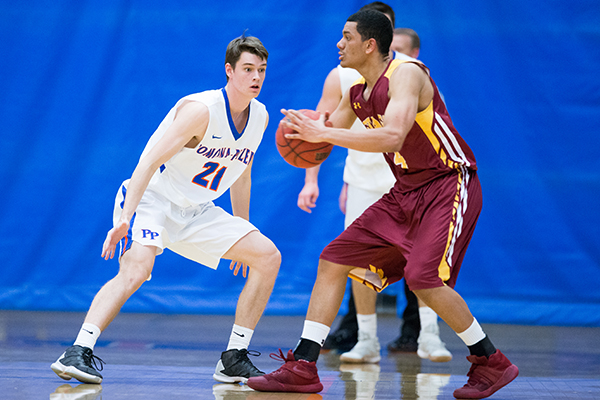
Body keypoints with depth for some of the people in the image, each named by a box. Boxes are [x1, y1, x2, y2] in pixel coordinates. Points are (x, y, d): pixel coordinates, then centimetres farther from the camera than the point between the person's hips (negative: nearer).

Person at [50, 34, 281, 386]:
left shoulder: (260, 117, 2)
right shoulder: (200, 109, -21)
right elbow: (149, 162, -27)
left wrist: (243, 232, 23)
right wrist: (125, 218, -36)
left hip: (195, 211, 8)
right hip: (151, 198, -8)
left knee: (268, 256, -2)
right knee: (137, 268, -33)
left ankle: (234, 360, 3)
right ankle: (78, 353, -33)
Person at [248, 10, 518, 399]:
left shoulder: (406, 75, -19)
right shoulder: (356, 92, 7)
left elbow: (392, 136, -35)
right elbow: (327, 133, 19)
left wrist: (325, 132, -36)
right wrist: (307, 128, -6)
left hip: (450, 184, -9)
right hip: (405, 192, 9)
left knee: (423, 277, -24)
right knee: (333, 260, 2)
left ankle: (492, 362, -5)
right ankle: (302, 368, 5)